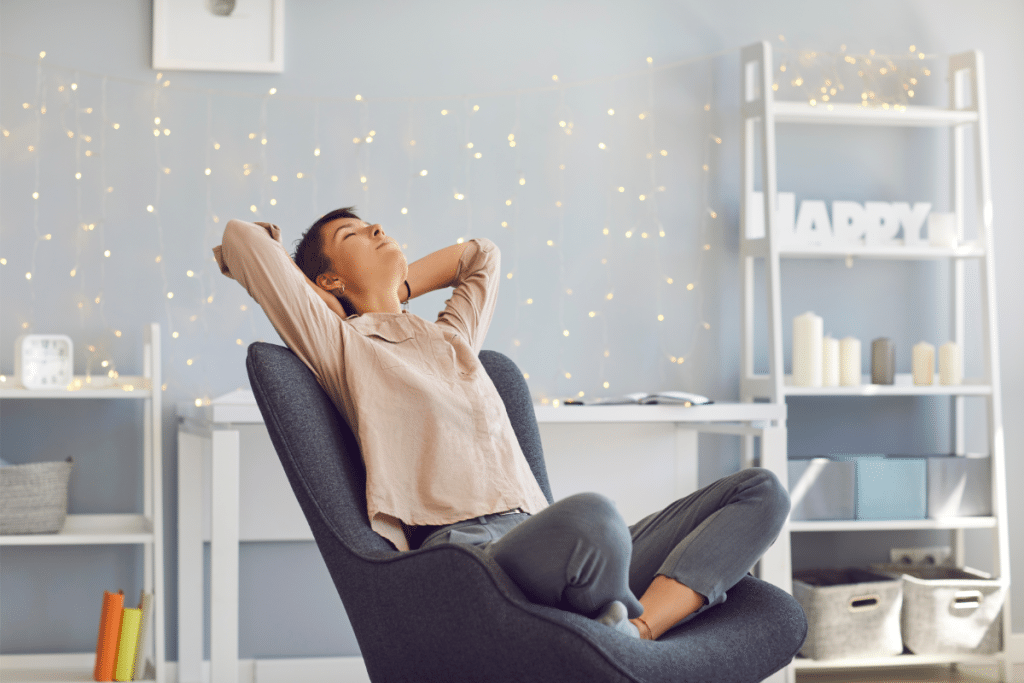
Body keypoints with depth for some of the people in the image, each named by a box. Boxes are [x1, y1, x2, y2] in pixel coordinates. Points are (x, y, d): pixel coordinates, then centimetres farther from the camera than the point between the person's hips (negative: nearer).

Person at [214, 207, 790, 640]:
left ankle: (636, 631, -27)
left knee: (761, 489, -5)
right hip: (461, 552, -8)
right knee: (591, 514, -43)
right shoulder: (342, 345, 13)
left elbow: (482, 254, 51)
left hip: (544, 547, 8)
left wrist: (395, 288, 40)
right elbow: (241, 238, 6)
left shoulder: (452, 335, 33)